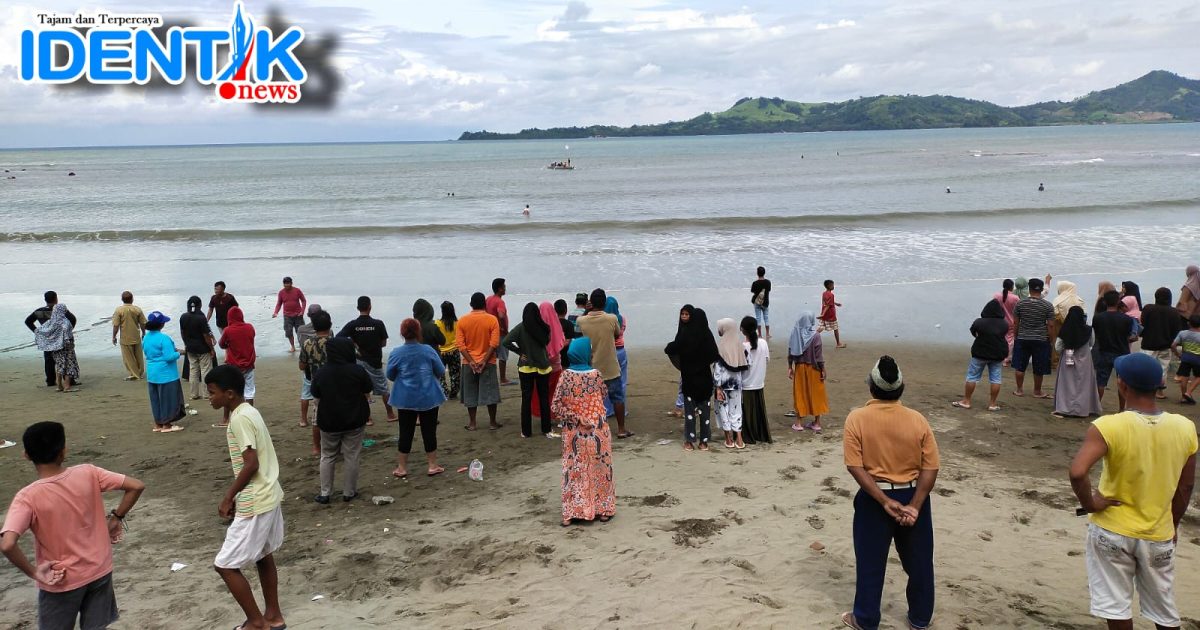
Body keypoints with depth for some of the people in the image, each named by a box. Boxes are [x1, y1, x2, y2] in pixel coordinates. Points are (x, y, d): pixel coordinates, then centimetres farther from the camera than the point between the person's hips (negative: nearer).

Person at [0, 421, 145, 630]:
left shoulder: (27, 497, -20)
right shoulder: (88, 474, -13)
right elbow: (136, 486, -11)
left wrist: (33, 572, -17)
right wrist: (116, 517, 1)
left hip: (60, 582, -3)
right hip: (99, 571, 3)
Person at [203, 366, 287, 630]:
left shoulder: (239, 419, -19)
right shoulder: (249, 412, 10)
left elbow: (251, 464, -23)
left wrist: (228, 497, -12)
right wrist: (236, 495, 19)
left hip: (255, 503, -10)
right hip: (268, 496, 10)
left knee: (225, 565, 0)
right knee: (263, 556, 21)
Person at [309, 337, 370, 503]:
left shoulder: (320, 373, -8)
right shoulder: (357, 370, -14)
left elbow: (316, 396, 1)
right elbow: (367, 392, -5)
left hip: (328, 421, 2)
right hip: (355, 421, -1)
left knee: (327, 456, 16)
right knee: (351, 457, 9)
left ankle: (325, 493, 16)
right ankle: (349, 492, 16)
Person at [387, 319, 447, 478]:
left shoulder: (396, 354, -10)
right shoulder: (428, 351, -10)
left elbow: (390, 375, 1)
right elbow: (441, 372, -3)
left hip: (406, 399, 1)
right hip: (428, 398, 0)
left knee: (406, 432, 8)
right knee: (429, 431, 8)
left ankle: (402, 468, 15)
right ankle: (432, 466, 14)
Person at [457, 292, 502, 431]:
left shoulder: (462, 321, -2)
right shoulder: (492, 319, -8)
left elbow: (460, 344, -7)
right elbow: (494, 343, -14)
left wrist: (471, 361, -9)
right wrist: (484, 360, -12)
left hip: (469, 363, 2)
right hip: (488, 362, -2)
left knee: (470, 393, 10)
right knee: (490, 393, 6)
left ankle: (471, 423, 15)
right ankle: (492, 422, 10)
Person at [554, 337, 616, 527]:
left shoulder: (565, 376, -10)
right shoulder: (595, 374, -12)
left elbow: (555, 407, -13)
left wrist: (576, 418, -10)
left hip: (574, 434, 1)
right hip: (597, 432, -1)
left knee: (574, 470, 11)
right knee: (599, 470, 13)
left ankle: (571, 513, 12)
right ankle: (603, 510, 22)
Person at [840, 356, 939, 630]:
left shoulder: (857, 418, -13)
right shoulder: (918, 420, -9)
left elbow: (855, 467, -17)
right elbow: (930, 467, -11)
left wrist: (885, 501, -16)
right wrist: (914, 505, -13)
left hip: (873, 499, -1)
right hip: (913, 496, 2)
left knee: (870, 563, 13)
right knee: (918, 561, 19)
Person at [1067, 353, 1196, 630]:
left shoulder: (1108, 427, -21)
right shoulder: (1185, 428, -8)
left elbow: (1077, 472, -34)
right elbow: (1186, 487, 4)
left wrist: (1089, 503, -16)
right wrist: (1173, 524, 18)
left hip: (1112, 531, -4)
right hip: (1159, 535, 4)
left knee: (1116, 607, 10)